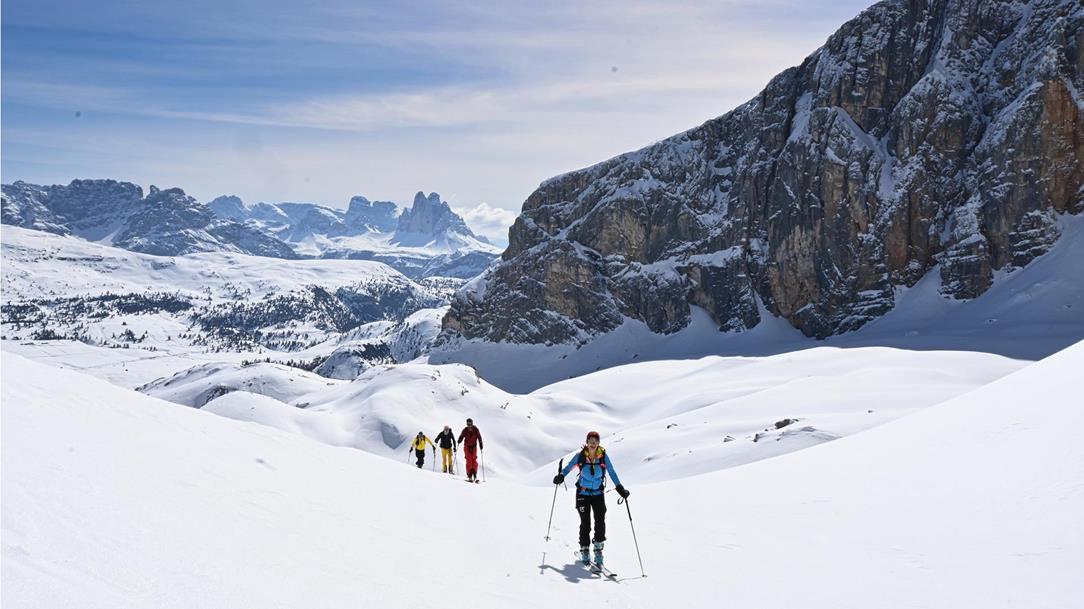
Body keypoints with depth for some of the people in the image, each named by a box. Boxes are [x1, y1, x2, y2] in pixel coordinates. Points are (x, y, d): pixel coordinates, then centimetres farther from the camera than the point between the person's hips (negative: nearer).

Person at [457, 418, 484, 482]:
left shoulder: (476, 430, -7)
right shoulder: (465, 430, -8)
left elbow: (479, 437, -4)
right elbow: (461, 436, -9)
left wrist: (481, 446, -10)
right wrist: (459, 441, -29)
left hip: (474, 446, 1)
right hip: (467, 447, -1)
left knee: (474, 460, -7)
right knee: (469, 461, -8)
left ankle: (475, 476, -3)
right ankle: (469, 476, -6)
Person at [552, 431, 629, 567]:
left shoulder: (603, 456, -5)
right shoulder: (580, 456, -7)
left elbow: (612, 472, 0)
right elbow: (569, 467, -1)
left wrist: (620, 488, -6)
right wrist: (561, 476, -19)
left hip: (598, 494, 1)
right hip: (583, 494, -1)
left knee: (600, 522, -11)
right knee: (585, 523, -2)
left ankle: (598, 547, 6)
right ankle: (584, 550, 15)